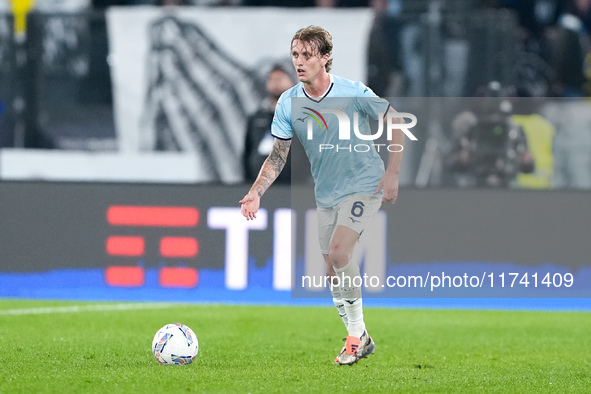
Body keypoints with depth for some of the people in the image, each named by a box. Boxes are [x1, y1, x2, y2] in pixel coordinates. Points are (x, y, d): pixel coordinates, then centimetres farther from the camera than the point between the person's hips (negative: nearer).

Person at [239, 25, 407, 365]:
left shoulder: (353, 92, -16)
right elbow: (278, 156, 2)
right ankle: (360, 341, 21)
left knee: (338, 252, -24)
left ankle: (357, 333, -11)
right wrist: (256, 192, -12)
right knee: (333, 273, 6)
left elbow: (396, 121, -5)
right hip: (326, 194, 5)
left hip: (363, 186, -5)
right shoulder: (289, 102, -5)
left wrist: (392, 173, -10)